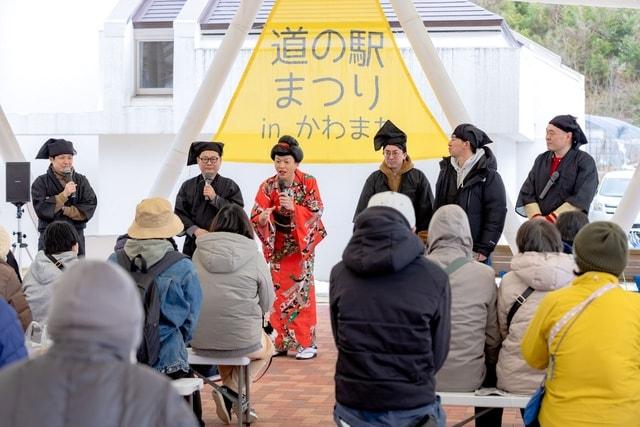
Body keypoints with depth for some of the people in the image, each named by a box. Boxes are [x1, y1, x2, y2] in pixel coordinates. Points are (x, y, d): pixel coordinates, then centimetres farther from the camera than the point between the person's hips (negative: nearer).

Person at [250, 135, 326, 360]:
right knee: (279, 293, 5)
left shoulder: (308, 182, -9)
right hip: (278, 246, 3)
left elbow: (316, 213, -14)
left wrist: (294, 208, -30)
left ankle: (306, 343, 1)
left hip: (302, 244, -3)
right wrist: (263, 218, -33)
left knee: (302, 292, -4)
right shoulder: (267, 186, -4)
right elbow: (255, 217, -10)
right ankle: (281, 341, 14)